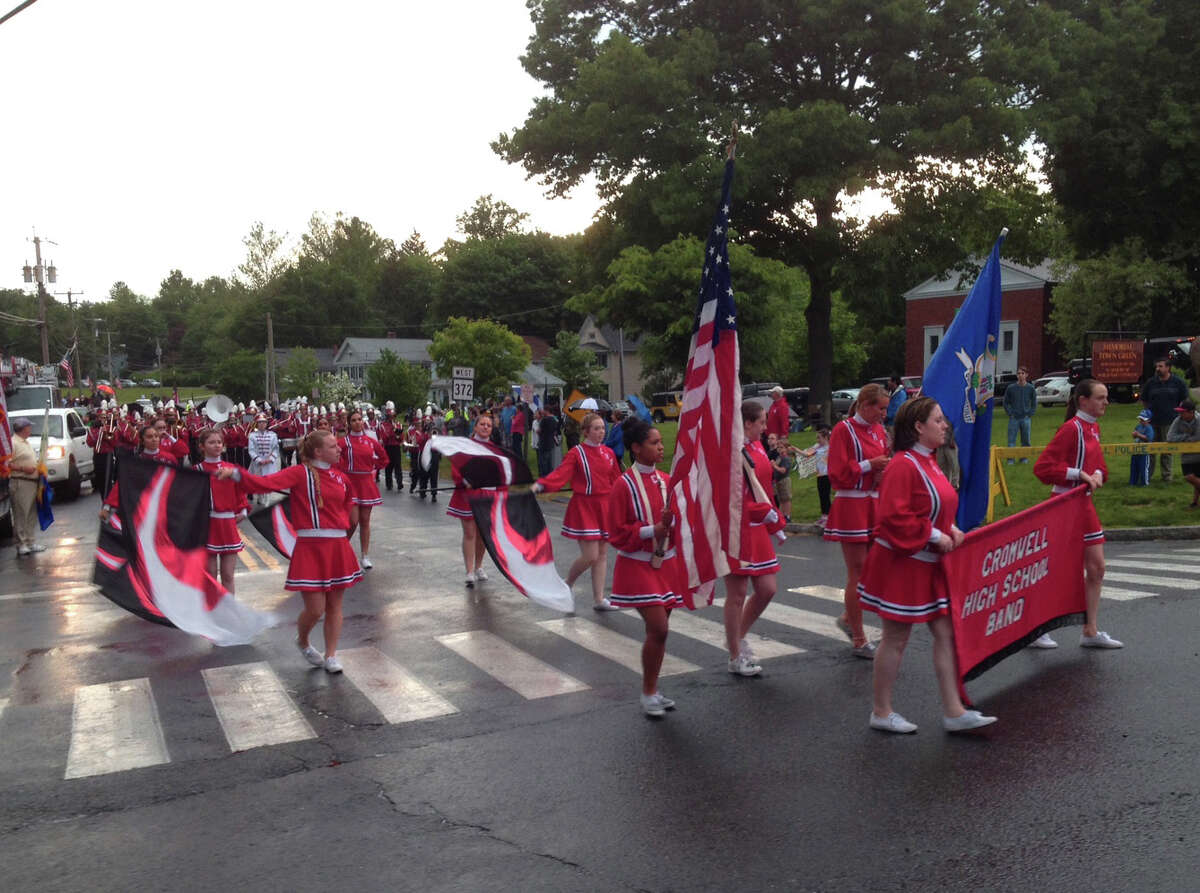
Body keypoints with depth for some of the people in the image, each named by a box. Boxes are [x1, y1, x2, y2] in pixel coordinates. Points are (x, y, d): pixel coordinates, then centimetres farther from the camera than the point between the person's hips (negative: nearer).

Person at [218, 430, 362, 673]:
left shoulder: (340, 477, 10)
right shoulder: (300, 473, -6)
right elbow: (266, 483, -20)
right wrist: (235, 473, -32)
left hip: (338, 548, 5)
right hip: (311, 548, -5)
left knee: (335, 605, 9)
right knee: (315, 609, -4)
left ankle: (330, 656, 22)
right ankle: (302, 642, 28)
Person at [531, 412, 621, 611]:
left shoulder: (608, 453, 9)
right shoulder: (577, 453, -6)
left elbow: (617, 480, 16)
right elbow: (561, 473, -19)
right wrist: (540, 485, -35)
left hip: (604, 506, 5)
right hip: (583, 507, -5)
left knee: (602, 554, 7)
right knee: (590, 556, -10)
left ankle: (598, 599, 15)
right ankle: (567, 585, 16)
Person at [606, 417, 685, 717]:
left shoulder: (666, 481, 5)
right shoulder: (625, 485, -12)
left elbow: (677, 523, 12)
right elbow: (617, 534, -11)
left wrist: (673, 523, -11)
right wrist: (653, 529, -20)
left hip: (666, 563, 6)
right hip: (638, 566, -6)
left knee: (659, 629, 10)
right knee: (658, 628, -12)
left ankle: (653, 690, 25)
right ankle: (648, 693, 5)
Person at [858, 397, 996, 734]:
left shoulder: (928, 462, 12)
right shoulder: (903, 465, -19)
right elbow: (894, 517, -25)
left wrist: (950, 529, 4)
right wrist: (934, 535, -19)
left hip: (928, 565, 9)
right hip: (901, 565, -9)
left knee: (946, 633, 8)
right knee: (896, 638, 2)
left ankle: (953, 711, 15)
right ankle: (881, 712, 16)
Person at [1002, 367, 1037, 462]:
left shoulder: (1031, 388, 3)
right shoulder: (1010, 388, 0)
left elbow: (1034, 403, 11)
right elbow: (1006, 403, 8)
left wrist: (1030, 414, 0)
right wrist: (1010, 413, -2)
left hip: (1026, 418, 1)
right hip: (1014, 418, -1)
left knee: (1025, 440, 6)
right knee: (1011, 440, -4)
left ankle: (1024, 458, 17)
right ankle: (1010, 459, 0)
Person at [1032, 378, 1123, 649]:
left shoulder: (1093, 428, 11)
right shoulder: (1072, 428, -16)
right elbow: (1043, 468, -22)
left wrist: (1098, 474, -3)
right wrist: (1080, 475, -22)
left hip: (1085, 504, 9)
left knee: (1096, 568, 11)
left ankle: (1090, 632, 21)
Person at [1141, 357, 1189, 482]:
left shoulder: (1177, 382, 0)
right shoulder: (1150, 382, 4)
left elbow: (1184, 400, 8)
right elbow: (1143, 400, 17)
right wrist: (1149, 411, 9)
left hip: (1169, 422, -2)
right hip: (1152, 421, 2)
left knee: (1167, 450, 6)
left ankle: (1167, 475, 16)